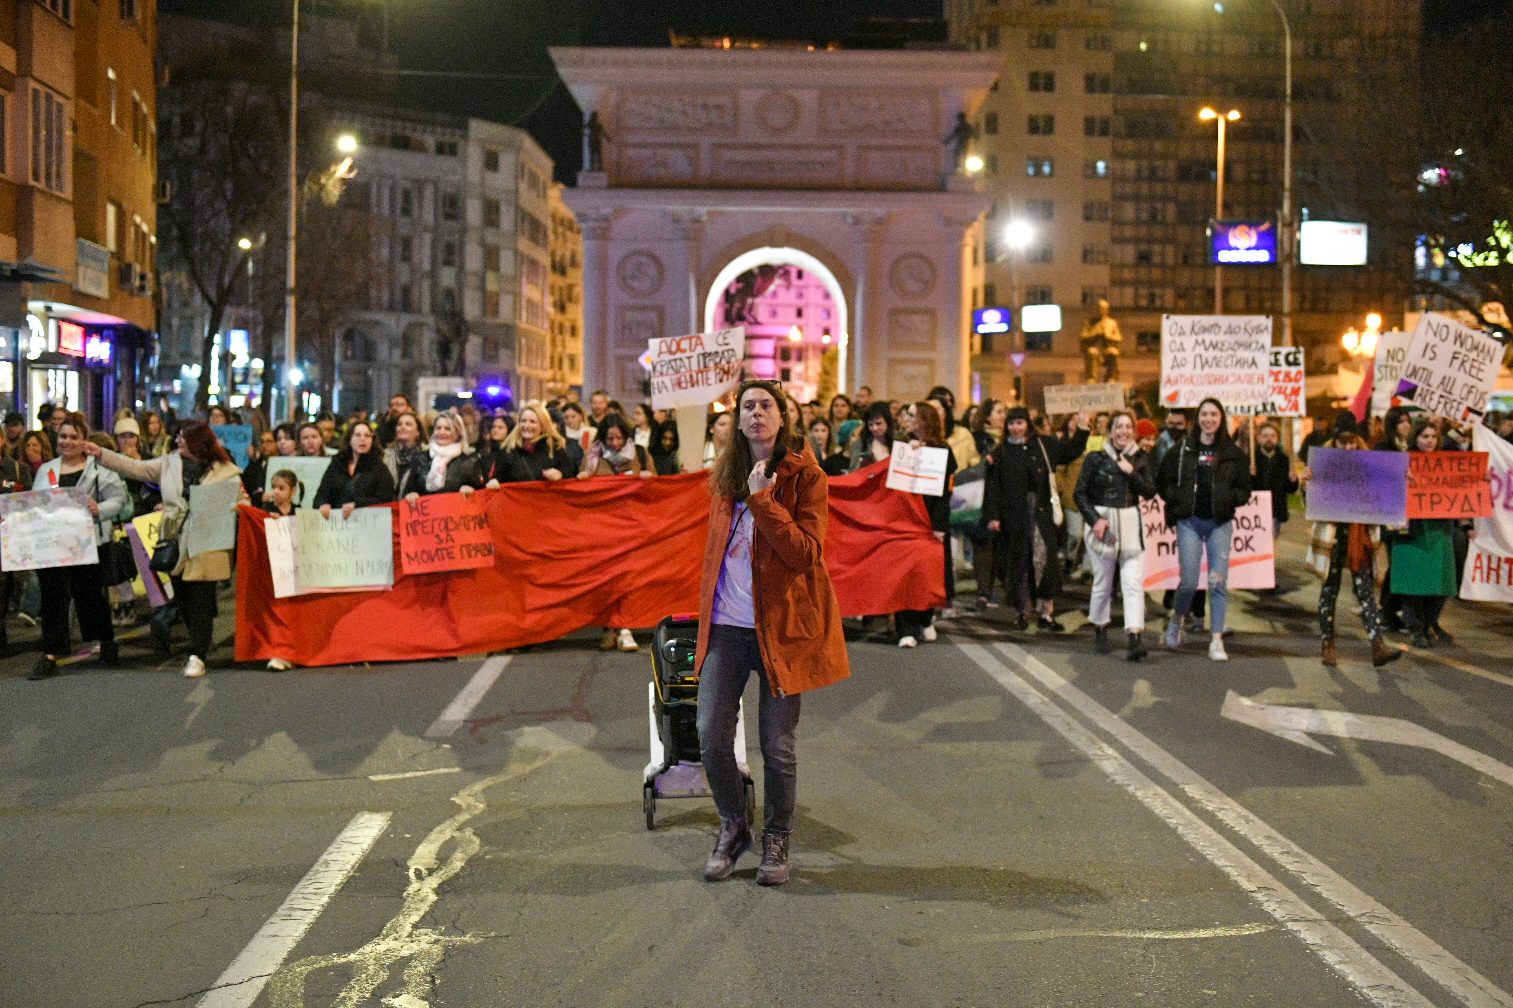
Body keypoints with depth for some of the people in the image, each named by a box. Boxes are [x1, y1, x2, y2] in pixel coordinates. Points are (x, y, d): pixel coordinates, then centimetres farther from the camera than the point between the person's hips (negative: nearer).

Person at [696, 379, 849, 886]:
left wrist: (762, 500, -22)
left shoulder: (805, 477, -5)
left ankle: (776, 842, 23)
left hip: (780, 625, -4)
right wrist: (707, 609, 17)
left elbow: (805, 554, -16)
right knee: (712, 734, -3)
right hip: (726, 625, 4)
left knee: (777, 745, 3)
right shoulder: (727, 474, 11)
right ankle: (733, 828, 20)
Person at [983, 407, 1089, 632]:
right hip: (1013, 516, 0)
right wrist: (993, 516, -4)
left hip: (1041, 512, 0)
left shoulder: (1043, 445, 9)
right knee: (1018, 562, 4)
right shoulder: (1001, 453, 6)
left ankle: (1046, 613, -4)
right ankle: (1022, 611, 15)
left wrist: (1082, 428, 9)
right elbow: (993, 487, 3)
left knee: (1045, 558, -9)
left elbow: (1071, 451, 20)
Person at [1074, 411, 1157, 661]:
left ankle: (1134, 638, -17)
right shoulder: (1096, 459, 0)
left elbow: (1150, 492, 0)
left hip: (1131, 524, 1)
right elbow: (1080, 493, 0)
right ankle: (1100, 630, 30)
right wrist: (1095, 519, -11)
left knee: (1134, 582, -10)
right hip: (1102, 523, -1)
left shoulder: (1140, 459, 7)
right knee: (1102, 582, 8)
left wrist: (1131, 472, -12)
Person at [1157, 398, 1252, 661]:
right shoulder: (1182, 450, 6)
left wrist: (1225, 498, -9)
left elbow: (1244, 491, 7)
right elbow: (1163, 483, 10)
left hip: (1220, 523, 1)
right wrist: (1179, 499, -2)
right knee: (1189, 580, -5)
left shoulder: (1233, 454, 6)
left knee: (1218, 581, -5)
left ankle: (1217, 640, 1)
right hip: (1190, 522, 0)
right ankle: (1177, 619, 26)